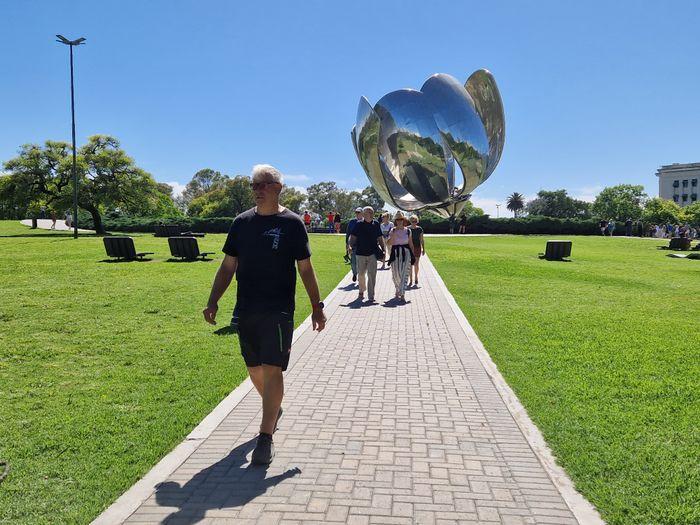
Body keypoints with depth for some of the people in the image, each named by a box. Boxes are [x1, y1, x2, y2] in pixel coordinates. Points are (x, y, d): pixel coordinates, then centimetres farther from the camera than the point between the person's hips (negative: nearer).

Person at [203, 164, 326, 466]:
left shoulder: (291, 223, -2)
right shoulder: (242, 222, 8)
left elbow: (305, 269, 1)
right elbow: (228, 266, 10)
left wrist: (316, 306, 0)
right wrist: (213, 301, 3)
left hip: (278, 310, -4)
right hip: (246, 310, 4)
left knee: (272, 369, -9)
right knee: (254, 368, 15)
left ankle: (266, 436, -1)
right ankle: (274, 409, 40)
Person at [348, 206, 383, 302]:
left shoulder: (376, 224, 6)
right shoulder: (358, 224, 0)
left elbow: (379, 239, 14)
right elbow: (353, 237, 1)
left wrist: (383, 249, 7)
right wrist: (351, 246, -15)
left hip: (373, 253, 1)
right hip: (360, 252, 0)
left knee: (372, 275, -4)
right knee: (361, 274, 9)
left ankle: (371, 296, 1)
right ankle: (361, 291, 33)